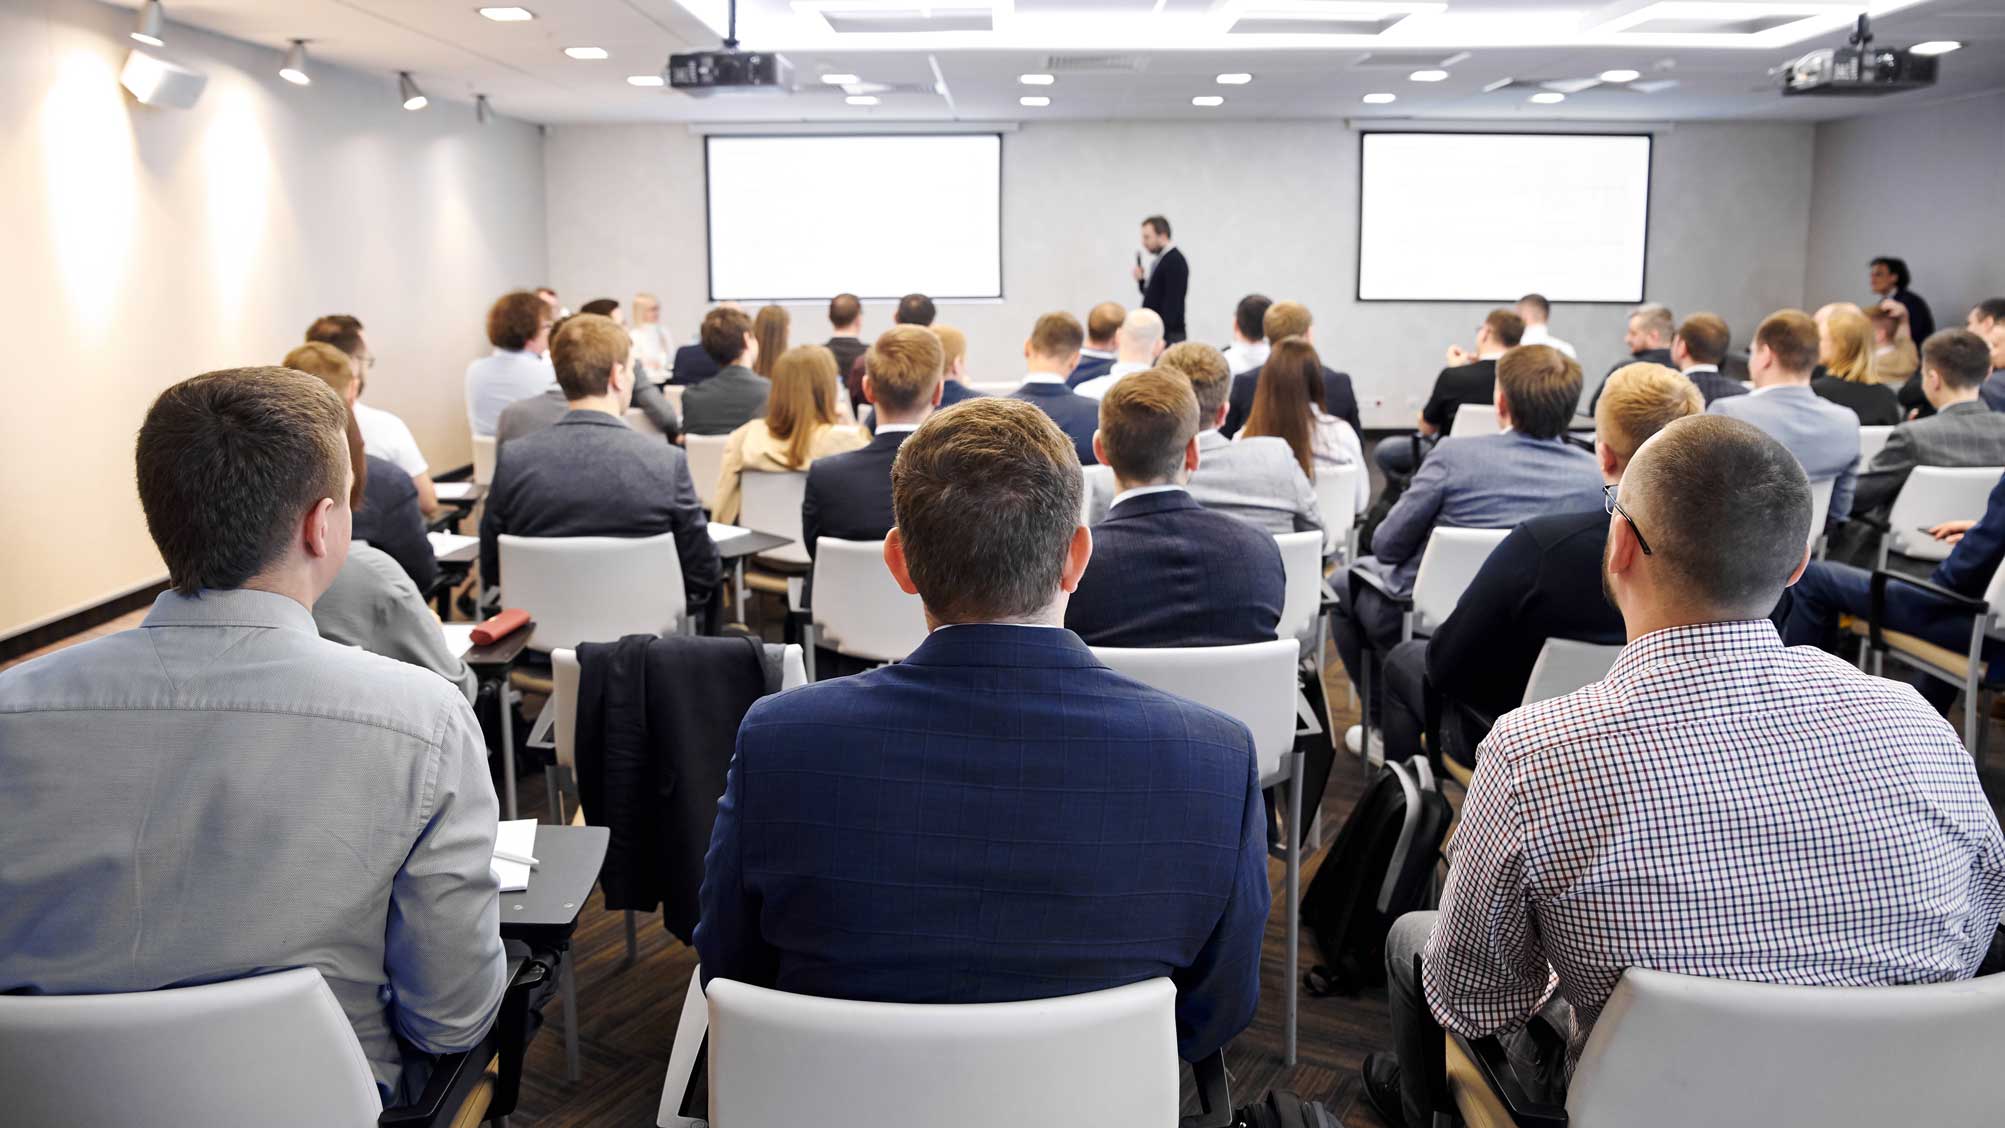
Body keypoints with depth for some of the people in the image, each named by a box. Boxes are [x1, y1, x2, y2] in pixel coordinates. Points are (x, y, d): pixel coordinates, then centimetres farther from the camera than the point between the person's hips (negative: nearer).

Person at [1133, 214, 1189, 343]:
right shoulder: (1161, 259, 15)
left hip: (1168, 335, -9)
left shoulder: (1175, 261, -13)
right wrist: (1141, 280, 4)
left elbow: (1172, 302, -19)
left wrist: (1161, 336, -22)